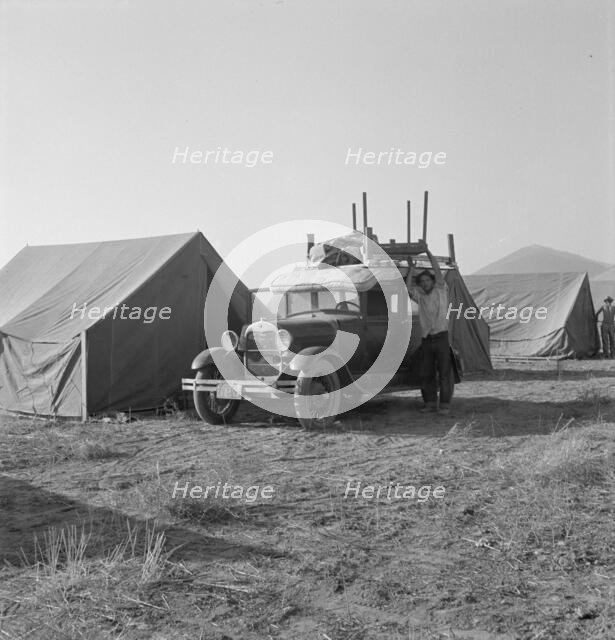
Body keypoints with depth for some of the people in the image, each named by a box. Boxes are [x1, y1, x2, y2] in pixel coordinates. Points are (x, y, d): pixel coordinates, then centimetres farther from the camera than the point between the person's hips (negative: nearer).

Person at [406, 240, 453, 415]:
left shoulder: (441, 291, 5)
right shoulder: (420, 296, 11)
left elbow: (437, 271, -4)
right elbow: (408, 288, -5)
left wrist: (427, 251, -4)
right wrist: (412, 269, 4)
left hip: (441, 337, -4)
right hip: (426, 339, 4)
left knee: (445, 372, -5)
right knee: (426, 373, 7)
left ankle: (444, 405, -2)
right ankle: (430, 402, 17)